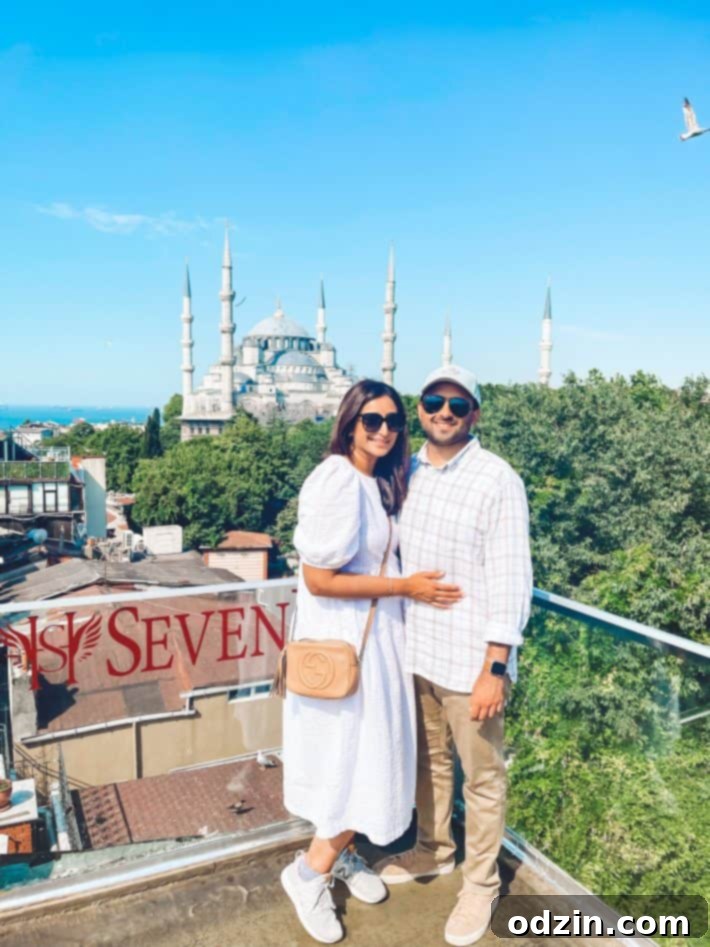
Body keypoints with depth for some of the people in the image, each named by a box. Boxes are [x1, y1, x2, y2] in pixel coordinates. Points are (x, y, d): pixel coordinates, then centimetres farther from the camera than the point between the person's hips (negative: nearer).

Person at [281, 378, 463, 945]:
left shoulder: (380, 483, 7)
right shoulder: (335, 481, -20)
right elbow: (318, 579, -23)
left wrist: (411, 586, 1)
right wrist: (406, 588, -19)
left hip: (378, 633, 8)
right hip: (342, 639, -8)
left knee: (373, 752, 18)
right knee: (357, 758, 3)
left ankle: (343, 854, 39)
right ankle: (310, 872, 24)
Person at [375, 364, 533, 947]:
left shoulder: (498, 481, -14)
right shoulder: (409, 473, 3)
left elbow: (510, 581, -15)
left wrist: (495, 668, -17)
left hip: (470, 659, -5)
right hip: (415, 649, 6)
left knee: (481, 777, 13)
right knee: (429, 760, 24)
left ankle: (481, 883, 35)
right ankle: (432, 850, 47)